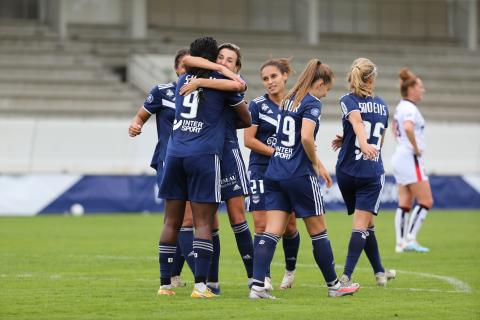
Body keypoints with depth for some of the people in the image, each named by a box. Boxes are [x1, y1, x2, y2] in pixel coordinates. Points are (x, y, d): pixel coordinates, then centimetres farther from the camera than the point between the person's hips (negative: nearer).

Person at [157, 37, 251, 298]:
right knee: (203, 223, -4)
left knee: (172, 222, 7)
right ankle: (200, 285, -12)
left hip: (174, 153, 4)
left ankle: (165, 284, 7)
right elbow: (246, 120, 12)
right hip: (204, 156, -4)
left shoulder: (183, 80, 14)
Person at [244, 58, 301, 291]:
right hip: (262, 170, -2)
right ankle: (263, 276, -3)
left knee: (289, 225, 4)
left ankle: (290, 270, 26)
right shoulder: (258, 105, -2)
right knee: (262, 225, -8)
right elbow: (249, 140, -7)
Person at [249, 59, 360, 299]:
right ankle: (333, 285, 19)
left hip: (274, 174, 7)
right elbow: (306, 137, -23)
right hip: (300, 176, -7)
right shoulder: (312, 103, -10)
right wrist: (315, 163, -7)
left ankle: (257, 286, -13)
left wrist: (319, 164, 28)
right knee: (318, 231, 8)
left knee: (272, 232, 0)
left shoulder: (289, 100, 15)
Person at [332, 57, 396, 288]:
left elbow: (356, 120, -24)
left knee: (367, 224, 16)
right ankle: (346, 275, -20)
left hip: (346, 171, 0)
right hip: (373, 172, 0)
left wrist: (363, 144, -41)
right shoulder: (382, 105, 10)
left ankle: (379, 271, 29)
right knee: (362, 225, -5)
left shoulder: (348, 101, -1)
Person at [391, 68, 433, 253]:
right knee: (426, 201, -5)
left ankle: (401, 243, 6)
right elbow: (408, 128, -35)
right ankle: (410, 239, -9)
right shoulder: (410, 109, -16)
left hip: (400, 157, 9)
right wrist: (416, 147, -23)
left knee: (405, 203, 8)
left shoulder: (400, 107, 14)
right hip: (411, 159, -9)